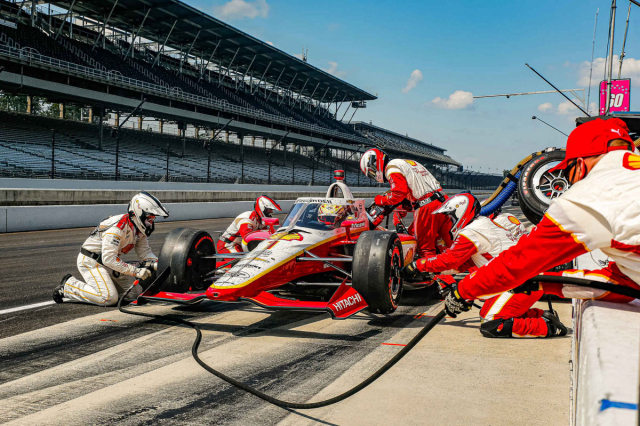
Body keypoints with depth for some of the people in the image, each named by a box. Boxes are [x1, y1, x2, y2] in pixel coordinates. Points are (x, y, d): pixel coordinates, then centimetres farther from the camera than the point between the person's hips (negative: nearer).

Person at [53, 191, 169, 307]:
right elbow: (109, 259, -32)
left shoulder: (139, 229, 0)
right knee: (109, 298, -23)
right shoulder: (118, 227, -28)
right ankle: (68, 286, -5)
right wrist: (136, 271, -34)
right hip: (91, 262, -9)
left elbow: (145, 251, 3)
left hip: (109, 262, 9)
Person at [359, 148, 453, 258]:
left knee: (425, 247, -1)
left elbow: (400, 191, -19)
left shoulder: (391, 168, -2)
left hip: (427, 207, -9)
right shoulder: (408, 162, 28)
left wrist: (382, 200, -4)